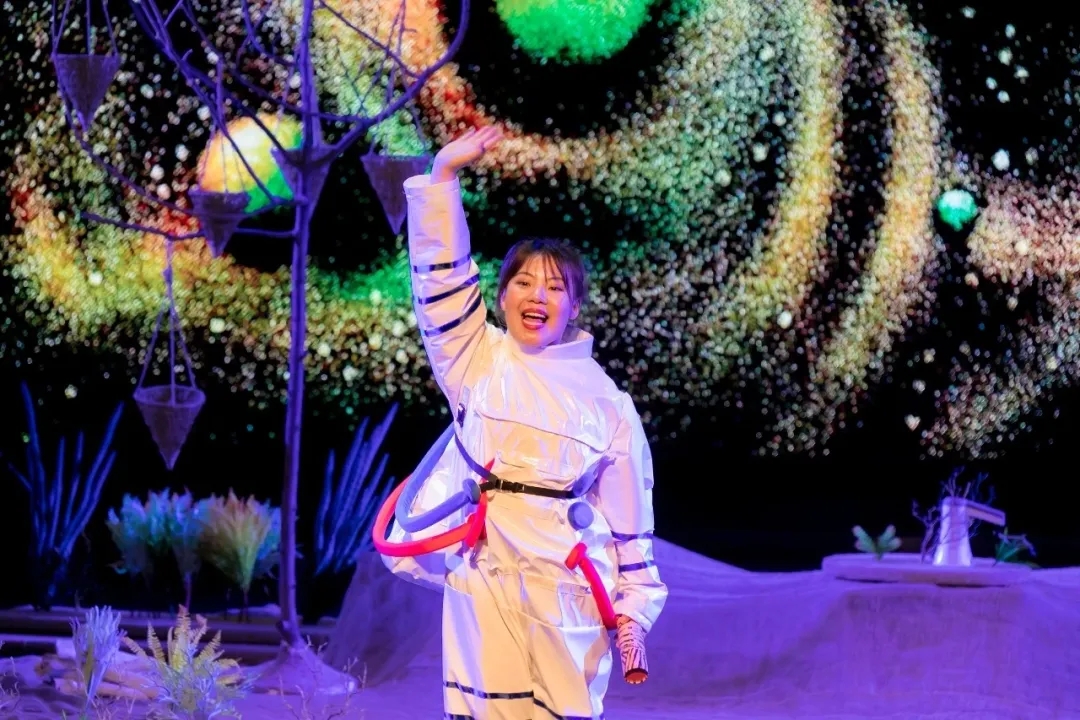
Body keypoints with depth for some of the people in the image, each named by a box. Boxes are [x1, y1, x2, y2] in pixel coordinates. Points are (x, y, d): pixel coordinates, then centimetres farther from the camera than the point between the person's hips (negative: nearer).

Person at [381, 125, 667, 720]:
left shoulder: (607, 405, 7)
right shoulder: (478, 361, 8)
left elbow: (629, 515, 9)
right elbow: (440, 272, 0)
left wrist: (634, 605, 4)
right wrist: (443, 175, -8)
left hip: (566, 590, 0)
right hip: (484, 586, 1)